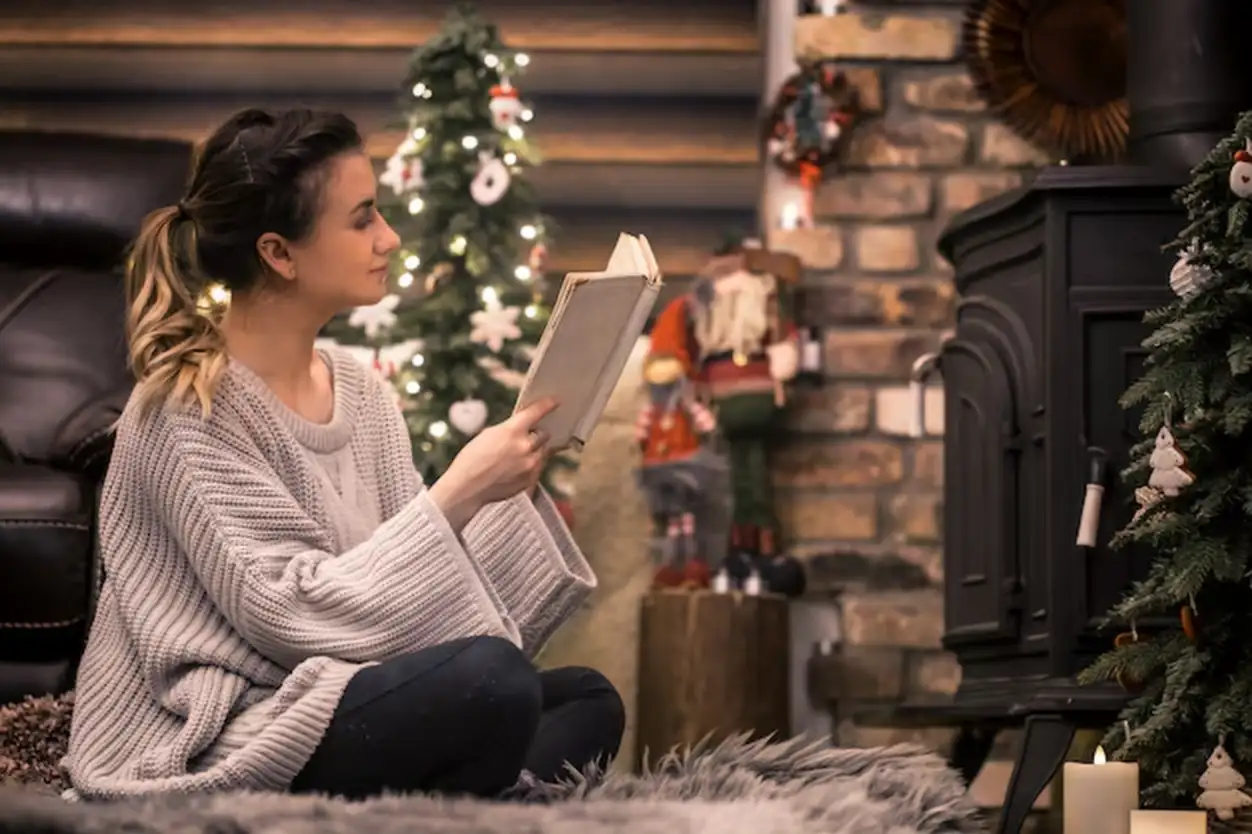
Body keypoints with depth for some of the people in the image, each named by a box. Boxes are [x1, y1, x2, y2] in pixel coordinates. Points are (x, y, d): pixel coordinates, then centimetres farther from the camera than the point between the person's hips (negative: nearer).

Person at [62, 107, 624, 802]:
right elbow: (289, 617, -21)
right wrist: (458, 491, -22)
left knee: (588, 702, -2)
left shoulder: (361, 393, 9)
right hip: (205, 754, -9)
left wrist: (504, 490, -8)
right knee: (490, 680, -27)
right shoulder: (187, 412, -14)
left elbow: (405, 589, 6)